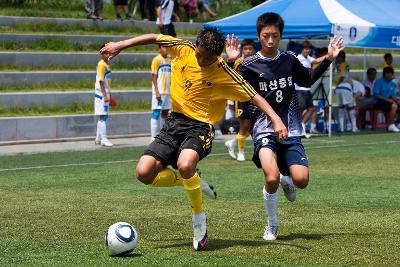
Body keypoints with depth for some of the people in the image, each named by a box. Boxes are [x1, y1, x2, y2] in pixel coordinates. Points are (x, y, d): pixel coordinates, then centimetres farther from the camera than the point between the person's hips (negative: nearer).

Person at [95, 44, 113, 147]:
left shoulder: (106, 65, 16)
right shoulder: (101, 64, -12)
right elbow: (101, 81, -18)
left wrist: (109, 95, 25)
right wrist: (105, 95, -21)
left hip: (105, 93, 10)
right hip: (101, 94, -10)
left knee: (103, 116, 14)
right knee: (102, 116, -9)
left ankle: (98, 139, 21)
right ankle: (103, 139, -11)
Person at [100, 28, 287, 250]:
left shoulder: (224, 73, -12)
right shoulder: (183, 49, -2)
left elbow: (255, 96, -10)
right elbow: (155, 38, 12)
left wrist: (276, 119, -21)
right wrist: (121, 46, 13)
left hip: (201, 126, -5)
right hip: (175, 122, 5)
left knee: (185, 164, -36)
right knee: (144, 173, -11)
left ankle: (200, 222, -14)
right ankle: (194, 182, 14)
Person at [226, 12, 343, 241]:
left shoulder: (289, 60, 8)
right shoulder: (249, 65, -4)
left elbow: (307, 80, 25)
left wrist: (328, 59, 17)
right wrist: (231, 63, -22)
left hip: (291, 129, 3)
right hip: (265, 128, -3)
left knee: (301, 180, -13)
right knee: (272, 179, -24)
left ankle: (286, 180, 27)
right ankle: (272, 225, 3)